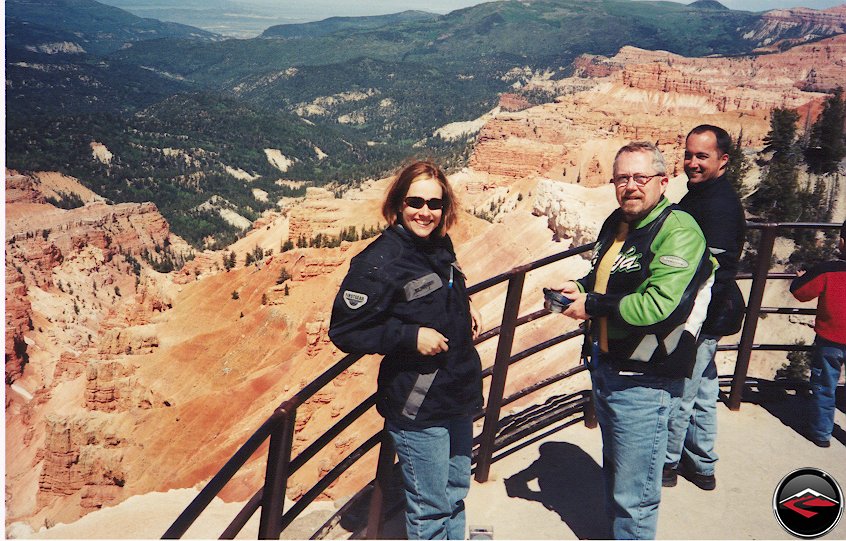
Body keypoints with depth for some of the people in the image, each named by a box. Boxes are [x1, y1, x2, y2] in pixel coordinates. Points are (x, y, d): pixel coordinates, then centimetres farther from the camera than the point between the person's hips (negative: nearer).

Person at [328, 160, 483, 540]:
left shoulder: (440, 246, 5)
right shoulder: (379, 261, -19)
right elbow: (344, 331, -18)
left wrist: (464, 309, 3)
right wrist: (410, 336, -24)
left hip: (459, 397, 7)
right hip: (418, 409, -7)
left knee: (455, 494, 23)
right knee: (430, 508, 7)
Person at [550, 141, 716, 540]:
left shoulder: (678, 231, -20)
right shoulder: (617, 222, 8)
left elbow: (657, 305, -31)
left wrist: (592, 306, -20)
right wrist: (579, 288, 2)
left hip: (643, 382, -9)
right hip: (604, 368, 9)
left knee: (633, 495, 4)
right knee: (613, 470, 27)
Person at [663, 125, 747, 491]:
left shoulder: (719, 205, -22)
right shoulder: (700, 195, 10)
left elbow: (716, 276, -25)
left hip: (703, 320, -10)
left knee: (680, 395, 6)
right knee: (702, 394, 19)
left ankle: (667, 463, 25)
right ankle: (703, 467, 34)